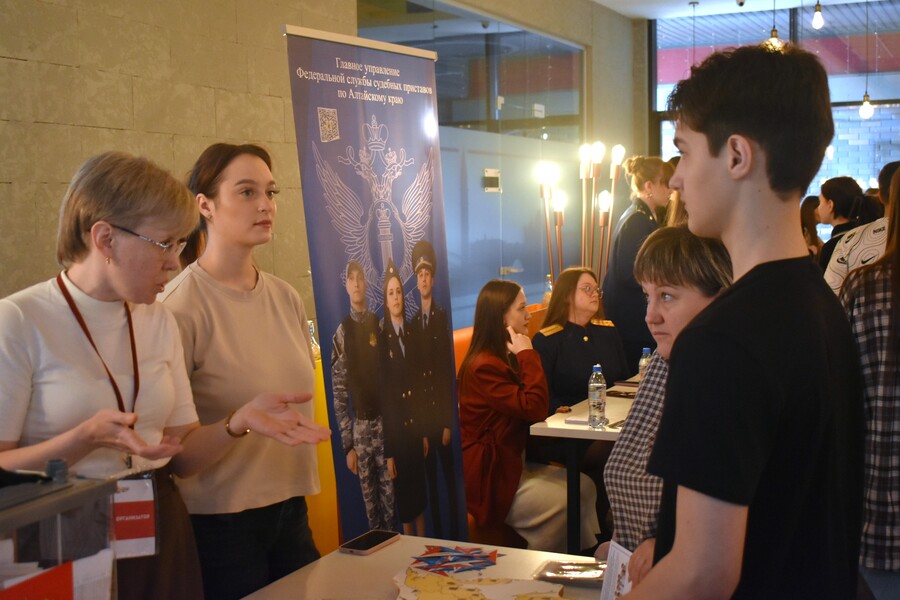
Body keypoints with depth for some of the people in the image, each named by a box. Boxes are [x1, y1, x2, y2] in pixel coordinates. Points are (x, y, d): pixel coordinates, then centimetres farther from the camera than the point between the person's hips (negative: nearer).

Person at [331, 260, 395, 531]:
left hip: (385, 420, 1)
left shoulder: (379, 325, 3)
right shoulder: (341, 333, -1)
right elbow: (339, 394, -1)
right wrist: (347, 444, -3)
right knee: (369, 495, 6)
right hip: (360, 426, -1)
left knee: (389, 491, 5)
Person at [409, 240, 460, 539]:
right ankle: (437, 533, 18)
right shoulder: (413, 321, 9)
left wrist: (449, 422, -11)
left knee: (449, 474, 1)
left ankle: (454, 533, 9)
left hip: (442, 409, -5)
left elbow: (449, 371, -8)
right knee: (430, 476, 10)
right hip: (422, 411, 5)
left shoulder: (442, 316, -5)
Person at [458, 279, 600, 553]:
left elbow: (535, 408, 9)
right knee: (564, 505, -20)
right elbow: (534, 408, -23)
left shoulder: (507, 358, 12)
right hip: (488, 479, -10)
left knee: (584, 487, -4)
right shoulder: (483, 367, -20)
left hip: (513, 464, 10)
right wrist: (528, 355, -16)